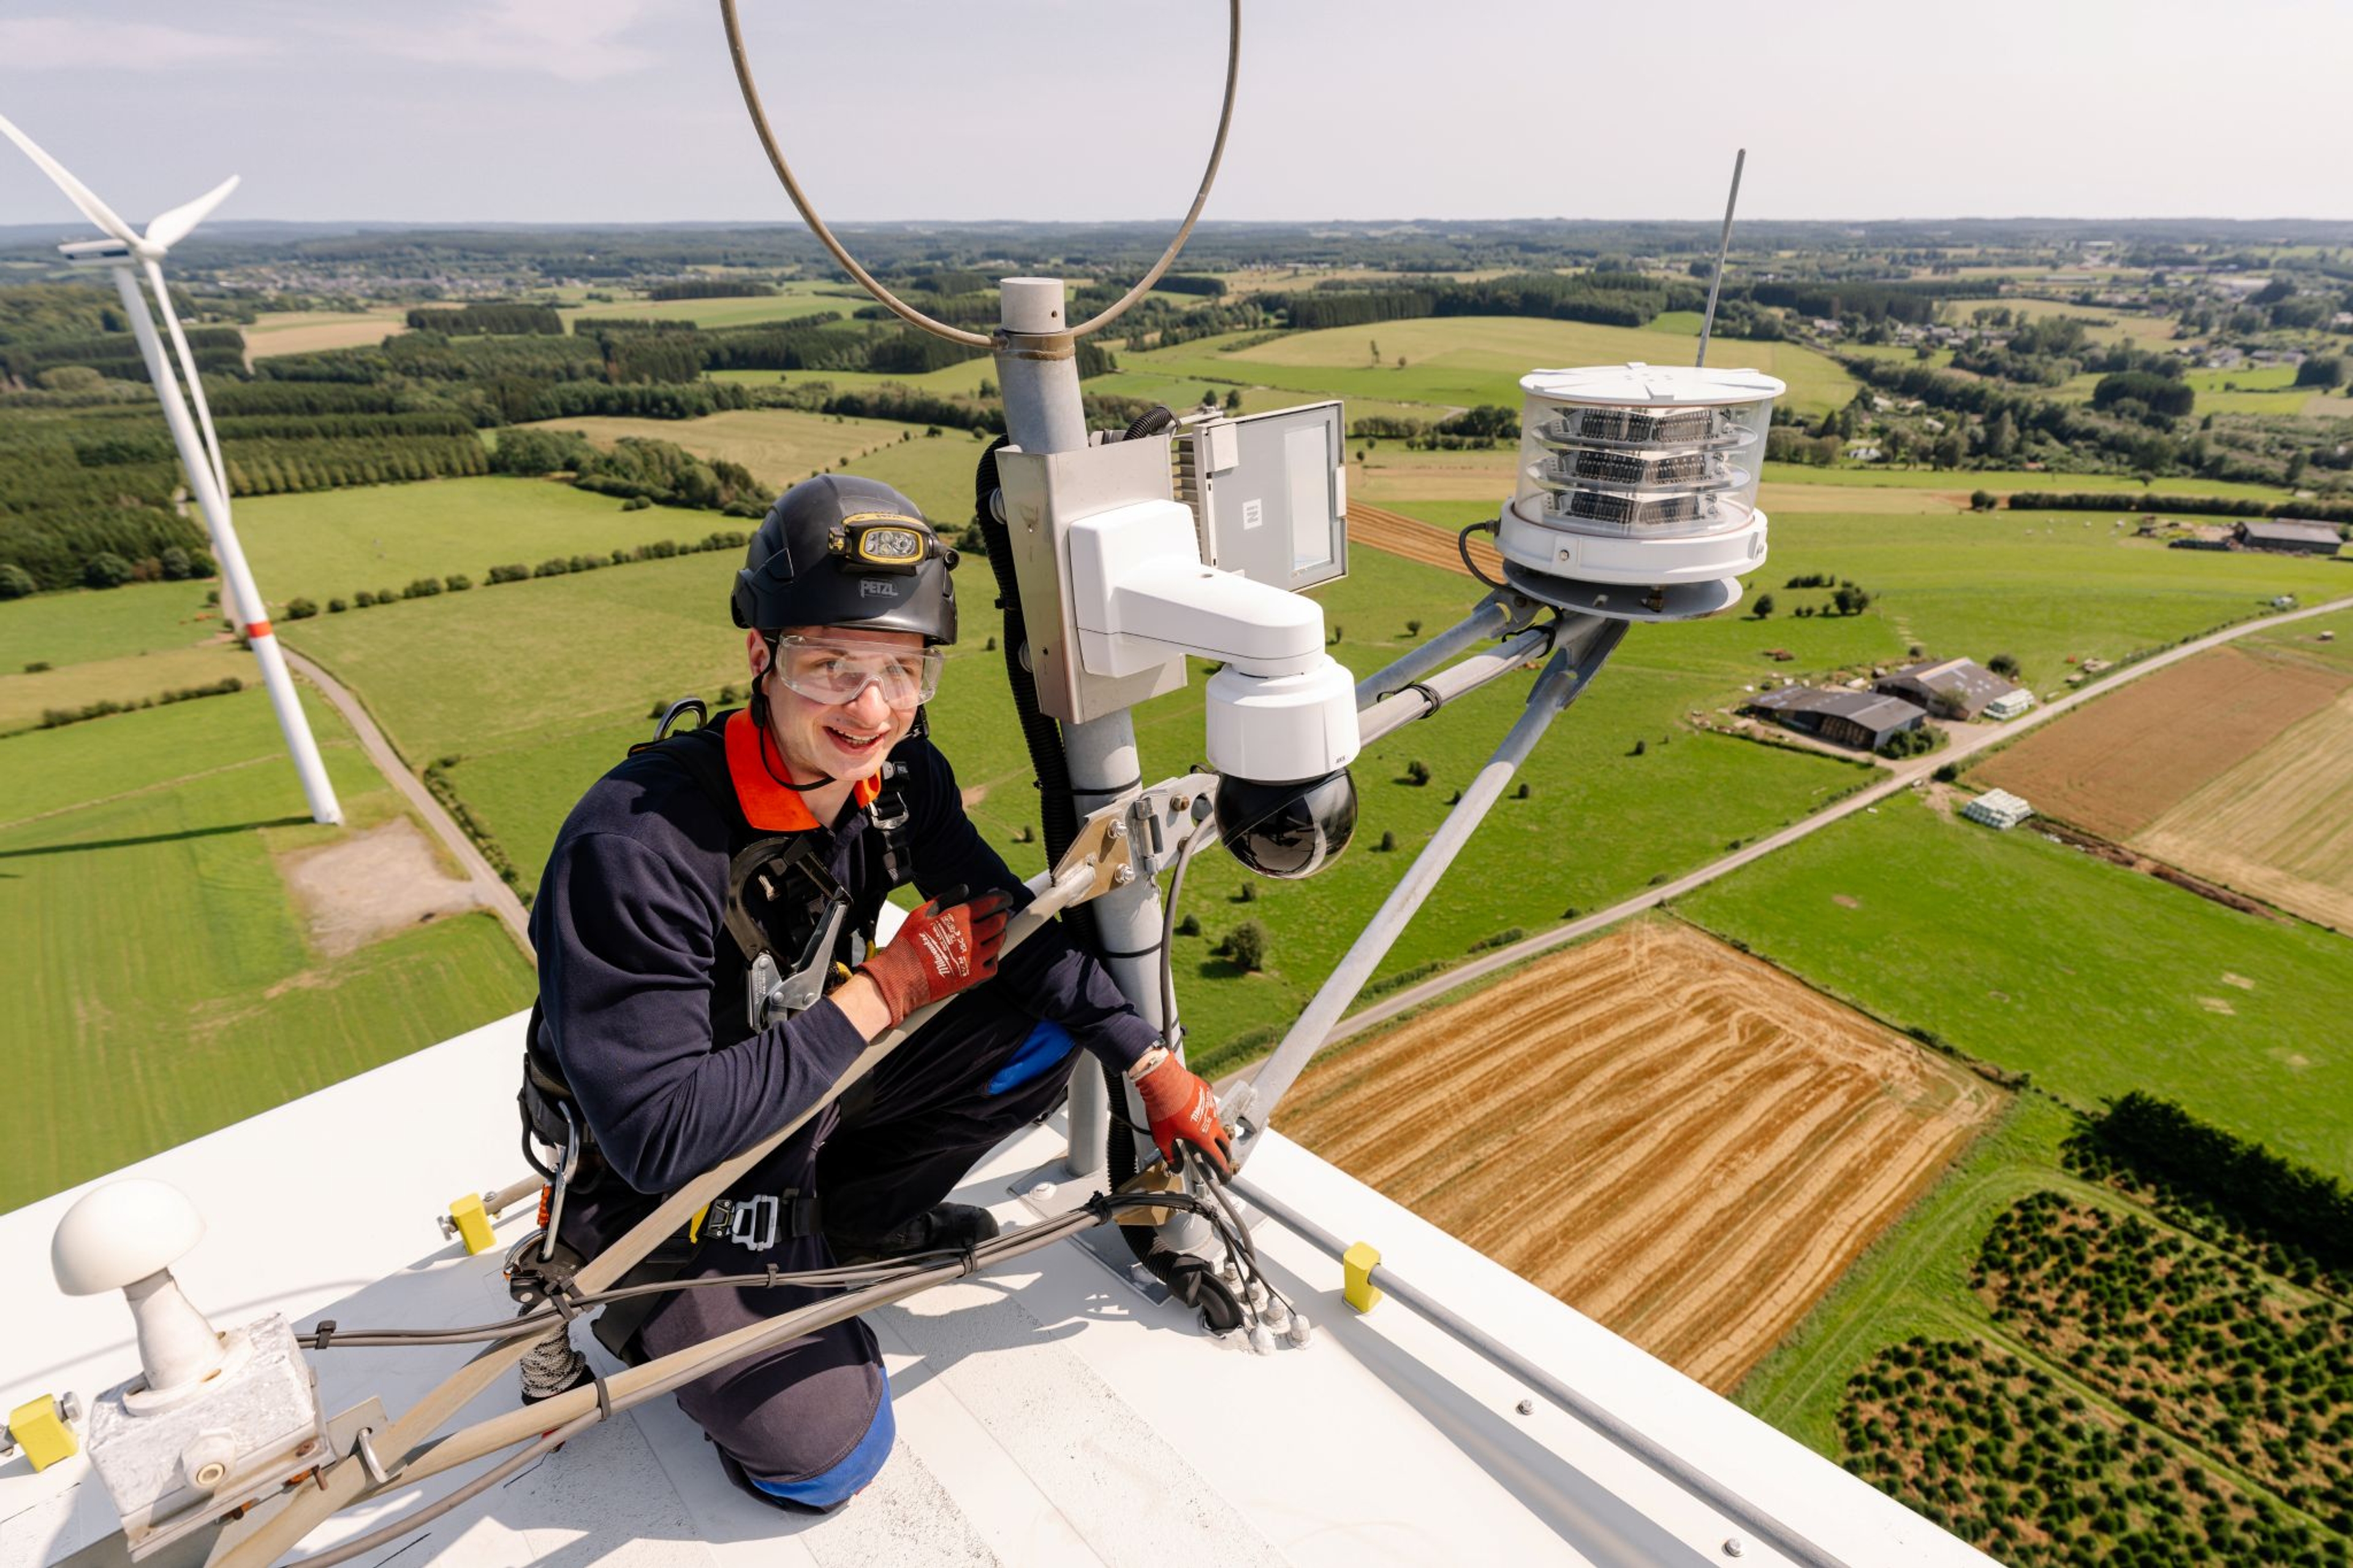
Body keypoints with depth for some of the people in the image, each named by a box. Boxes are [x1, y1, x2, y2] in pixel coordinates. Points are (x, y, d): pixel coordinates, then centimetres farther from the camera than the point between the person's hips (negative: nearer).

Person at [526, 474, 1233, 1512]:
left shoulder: (897, 776, -15)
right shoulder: (634, 850, -35)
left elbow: (1010, 927, -4)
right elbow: (658, 1135, -33)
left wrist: (1155, 1067, -8)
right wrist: (884, 992, -29)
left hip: (804, 1093, 6)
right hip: (653, 1184, -5)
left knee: (1046, 1027, -8)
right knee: (824, 1453, -14)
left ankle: (851, 1217, 12)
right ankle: (646, 1316, 14)